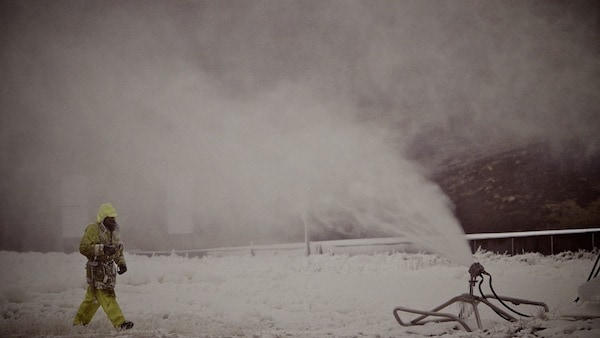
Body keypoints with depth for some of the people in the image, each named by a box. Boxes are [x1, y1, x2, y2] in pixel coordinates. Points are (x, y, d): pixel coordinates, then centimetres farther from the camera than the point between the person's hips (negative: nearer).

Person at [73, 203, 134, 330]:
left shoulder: (113, 230, 14)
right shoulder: (93, 229, -13)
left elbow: (118, 249, 24)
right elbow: (83, 248, -19)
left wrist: (122, 263, 9)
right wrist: (102, 249, -27)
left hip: (109, 268, 9)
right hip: (97, 268, -8)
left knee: (93, 297, 15)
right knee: (106, 296, -14)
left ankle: (79, 322, 26)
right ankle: (120, 323, -20)